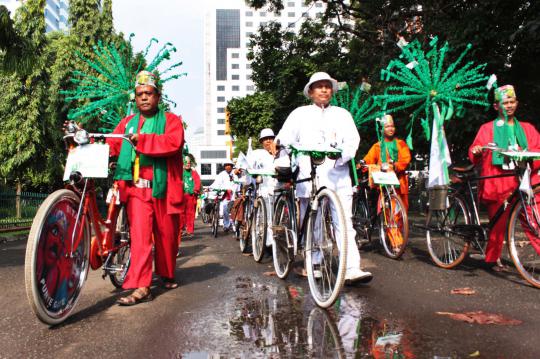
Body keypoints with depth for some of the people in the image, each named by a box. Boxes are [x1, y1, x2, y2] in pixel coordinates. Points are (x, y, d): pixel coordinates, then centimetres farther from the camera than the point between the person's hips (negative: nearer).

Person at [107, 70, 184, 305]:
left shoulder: (171, 120, 5)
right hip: (137, 187, 2)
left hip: (163, 186, -1)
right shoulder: (127, 123, 17)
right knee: (140, 235, -9)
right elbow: (111, 146, 7)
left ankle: (166, 274, 31)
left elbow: (173, 144, -14)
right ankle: (141, 287, -9)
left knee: (166, 234, 10)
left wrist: (143, 140, -19)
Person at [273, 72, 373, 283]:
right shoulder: (300, 114, 16)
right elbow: (286, 136, 4)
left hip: (338, 175, 1)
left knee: (345, 223, -8)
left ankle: (352, 269, -11)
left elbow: (352, 139, 5)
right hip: (309, 177, 0)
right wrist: (278, 143, -19)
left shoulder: (342, 114, 19)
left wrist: (342, 154, -15)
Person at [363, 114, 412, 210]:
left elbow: (406, 159, -1)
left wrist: (395, 166, -20)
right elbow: (369, 159, 3)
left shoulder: (401, 144, 14)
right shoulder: (377, 146, 16)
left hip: (399, 182, 0)